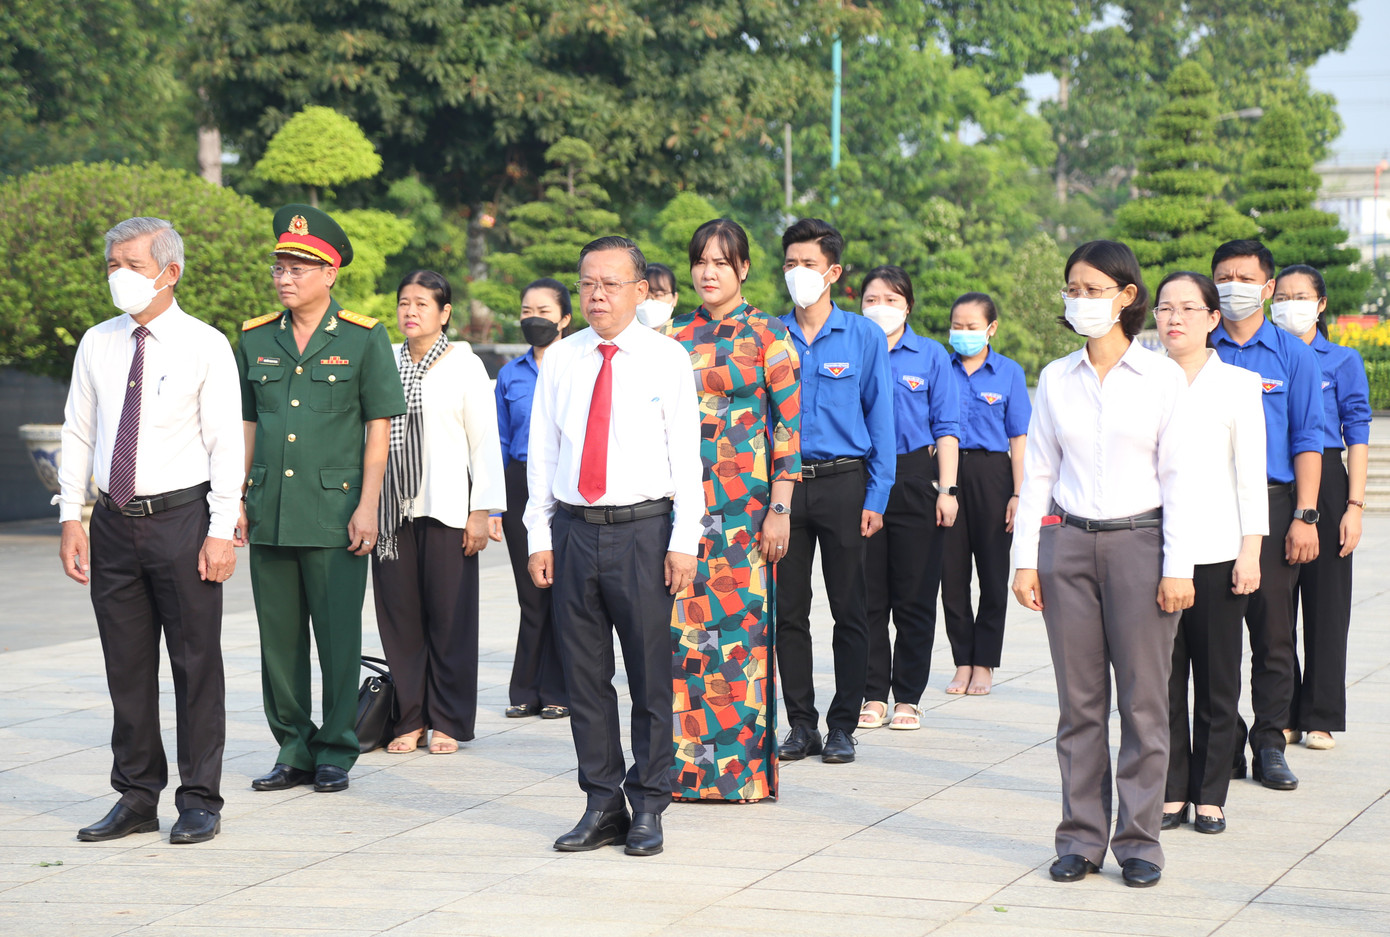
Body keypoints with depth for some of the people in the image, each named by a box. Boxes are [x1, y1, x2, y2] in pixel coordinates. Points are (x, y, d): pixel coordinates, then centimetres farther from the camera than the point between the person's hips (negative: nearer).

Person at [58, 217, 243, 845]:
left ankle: (200, 800, 10)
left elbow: (227, 444, -6)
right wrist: (71, 517, 5)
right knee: (127, 666, 9)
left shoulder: (205, 347, -4)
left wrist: (222, 532, -11)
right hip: (114, 522, 4)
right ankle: (137, 797, 18)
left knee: (196, 663, 1)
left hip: (181, 517, -4)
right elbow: (78, 435, 12)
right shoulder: (96, 345, 9)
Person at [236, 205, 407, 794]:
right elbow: (247, 425, 15)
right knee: (279, 639, 7)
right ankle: (294, 751, 17)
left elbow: (379, 429, -1)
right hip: (269, 515, 4)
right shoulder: (256, 340, 10)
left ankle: (336, 753, 11)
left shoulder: (363, 340, -1)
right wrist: (235, 499, 8)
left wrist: (367, 506, -8)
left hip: (334, 515, -4)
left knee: (338, 638, 0)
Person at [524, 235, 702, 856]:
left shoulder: (667, 359, 1)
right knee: (584, 675, 6)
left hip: (643, 530, -3)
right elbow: (541, 451, 11)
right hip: (574, 528, 3)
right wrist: (540, 536, 4)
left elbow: (686, 454, -1)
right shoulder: (558, 361, 9)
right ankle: (602, 806, 14)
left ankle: (648, 808, 10)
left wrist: (684, 541, -7)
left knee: (650, 672, 1)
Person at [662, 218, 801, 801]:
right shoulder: (674, 337, 12)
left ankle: (742, 765, 2)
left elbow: (788, 425, -2)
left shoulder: (767, 336, 1)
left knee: (740, 625, -4)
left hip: (745, 501, -3)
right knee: (684, 627, 1)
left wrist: (780, 508, -9)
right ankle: (687, 764, 7)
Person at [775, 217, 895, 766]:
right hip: (783, 484, 2)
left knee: (849, 610, 1)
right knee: (788, 610, 4)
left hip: (843, 483, -2)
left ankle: (843, 726, 9)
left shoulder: (863, 337, 1)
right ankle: (801, 723, 13)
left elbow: (880, 420, 1)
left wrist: (875, 498, -5)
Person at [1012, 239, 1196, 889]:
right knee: (1078, 701, 4)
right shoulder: (1056, 379, 8)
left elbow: (1178, 476, -1)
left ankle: (1139, 841, 6)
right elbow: (1039, 472, 11)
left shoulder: (1162, 377, 0)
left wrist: (1178, 567, -7)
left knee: (1143, 701, -1)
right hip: (1067, 543, 2)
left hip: (1139, 543, -2)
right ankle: (1081, 837, 11)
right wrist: (1026, 558, 4)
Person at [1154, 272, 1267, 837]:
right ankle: (1171, 791, 11)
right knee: (1161, 675, 2)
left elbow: (1251, 473, 2)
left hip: (1217, 551, -1)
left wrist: (1250, 550, -4)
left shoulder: (1237, 384, 4)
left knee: (1217, 678, 2)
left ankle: (1210, 795, 10)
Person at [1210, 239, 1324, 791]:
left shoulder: (1293, 354, 7)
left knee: (1273, 631, -1)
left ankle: (1269, 745, 5)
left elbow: (1307, 439, 4)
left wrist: (1305, 516, -4)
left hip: (1271, 502, -1)